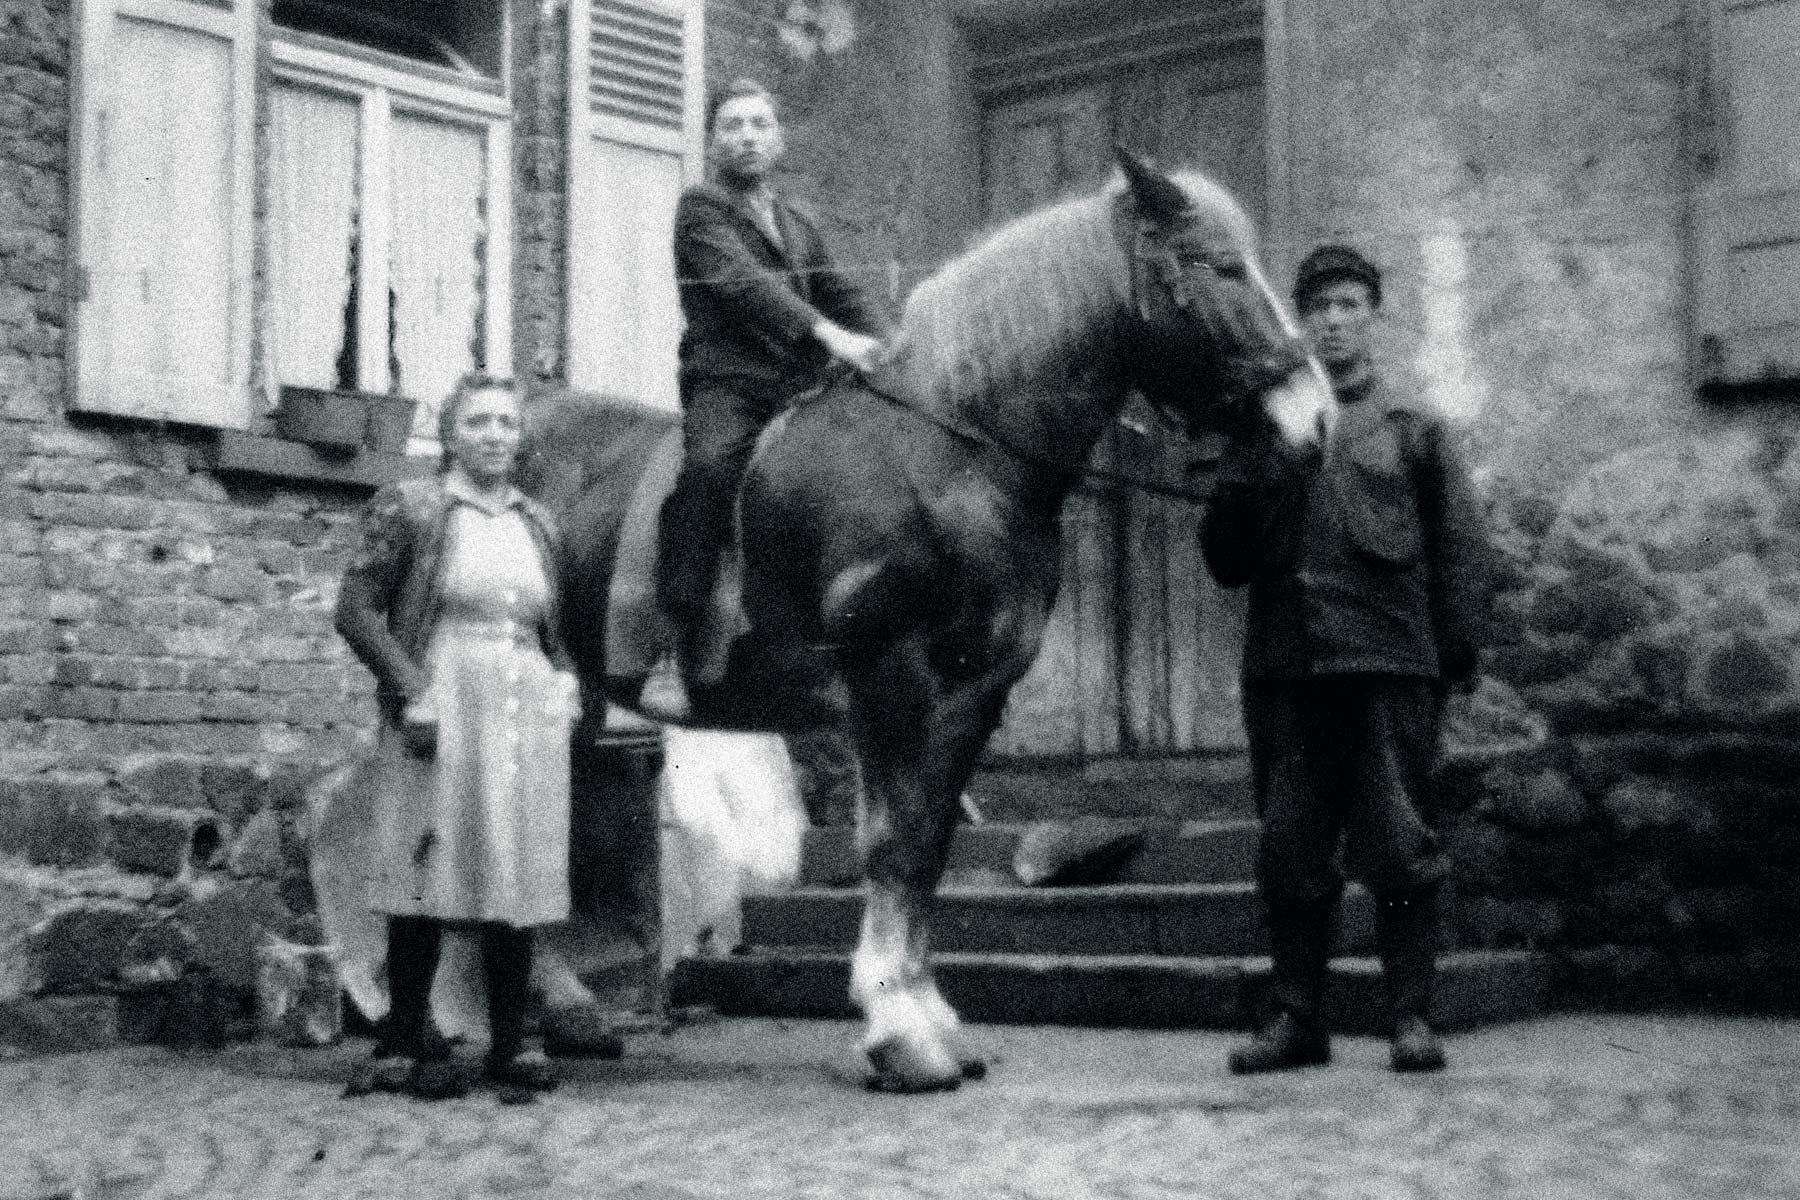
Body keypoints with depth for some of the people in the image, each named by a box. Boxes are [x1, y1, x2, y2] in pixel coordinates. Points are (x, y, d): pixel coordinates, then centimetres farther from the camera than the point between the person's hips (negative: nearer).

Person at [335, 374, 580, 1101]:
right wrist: (412, 689, -14)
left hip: (528, 715, 5)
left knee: (519, 880, 6)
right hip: (441, 712, -5)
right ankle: (406, 1043, 8)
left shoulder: (537, 524, 16)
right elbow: (355, 610, -5)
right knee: (430, 877, -2)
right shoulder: (409, 509, 0)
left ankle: (511, 1042, 15)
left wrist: (564, 680, 7)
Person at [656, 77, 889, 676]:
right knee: (708, 467, -34)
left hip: (801, 386, 7)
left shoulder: (799, 223, 26)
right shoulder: (702, 207, 4)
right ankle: (674, 637, -30)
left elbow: (843, 294, 20)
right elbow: (743, 283, -12)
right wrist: (829, 333, -25)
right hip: (728, 384, -7)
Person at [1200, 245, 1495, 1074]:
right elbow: (1224, 563, 14)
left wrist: (1458, 650, -5)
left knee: (1397, 845, -2)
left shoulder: (1412, 428, 10)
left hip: (1390, 662, -2)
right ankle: (1296, 1018, 12)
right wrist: (1244, 486, -4)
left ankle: (1412, 1017, 5)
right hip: (1283, 664, 2)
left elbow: (1461, 547, 6)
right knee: (1290, 848, 5)